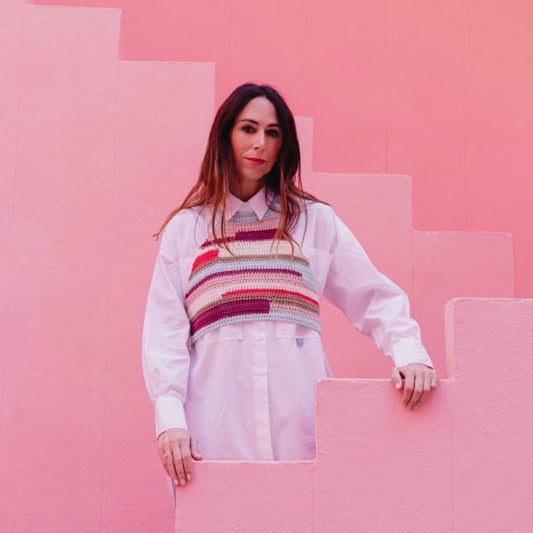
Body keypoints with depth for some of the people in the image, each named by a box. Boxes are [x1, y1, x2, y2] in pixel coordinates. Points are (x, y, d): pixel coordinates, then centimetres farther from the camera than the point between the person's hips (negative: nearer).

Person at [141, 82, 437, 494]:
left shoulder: (315, 220, 14)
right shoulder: (185, 229, 12)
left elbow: (376, 297, 9)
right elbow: (164, 333, 5)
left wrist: (409, 352, -11)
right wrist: (170, 418, -9)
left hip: (300, 423, 1)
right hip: (218, 426, 0)